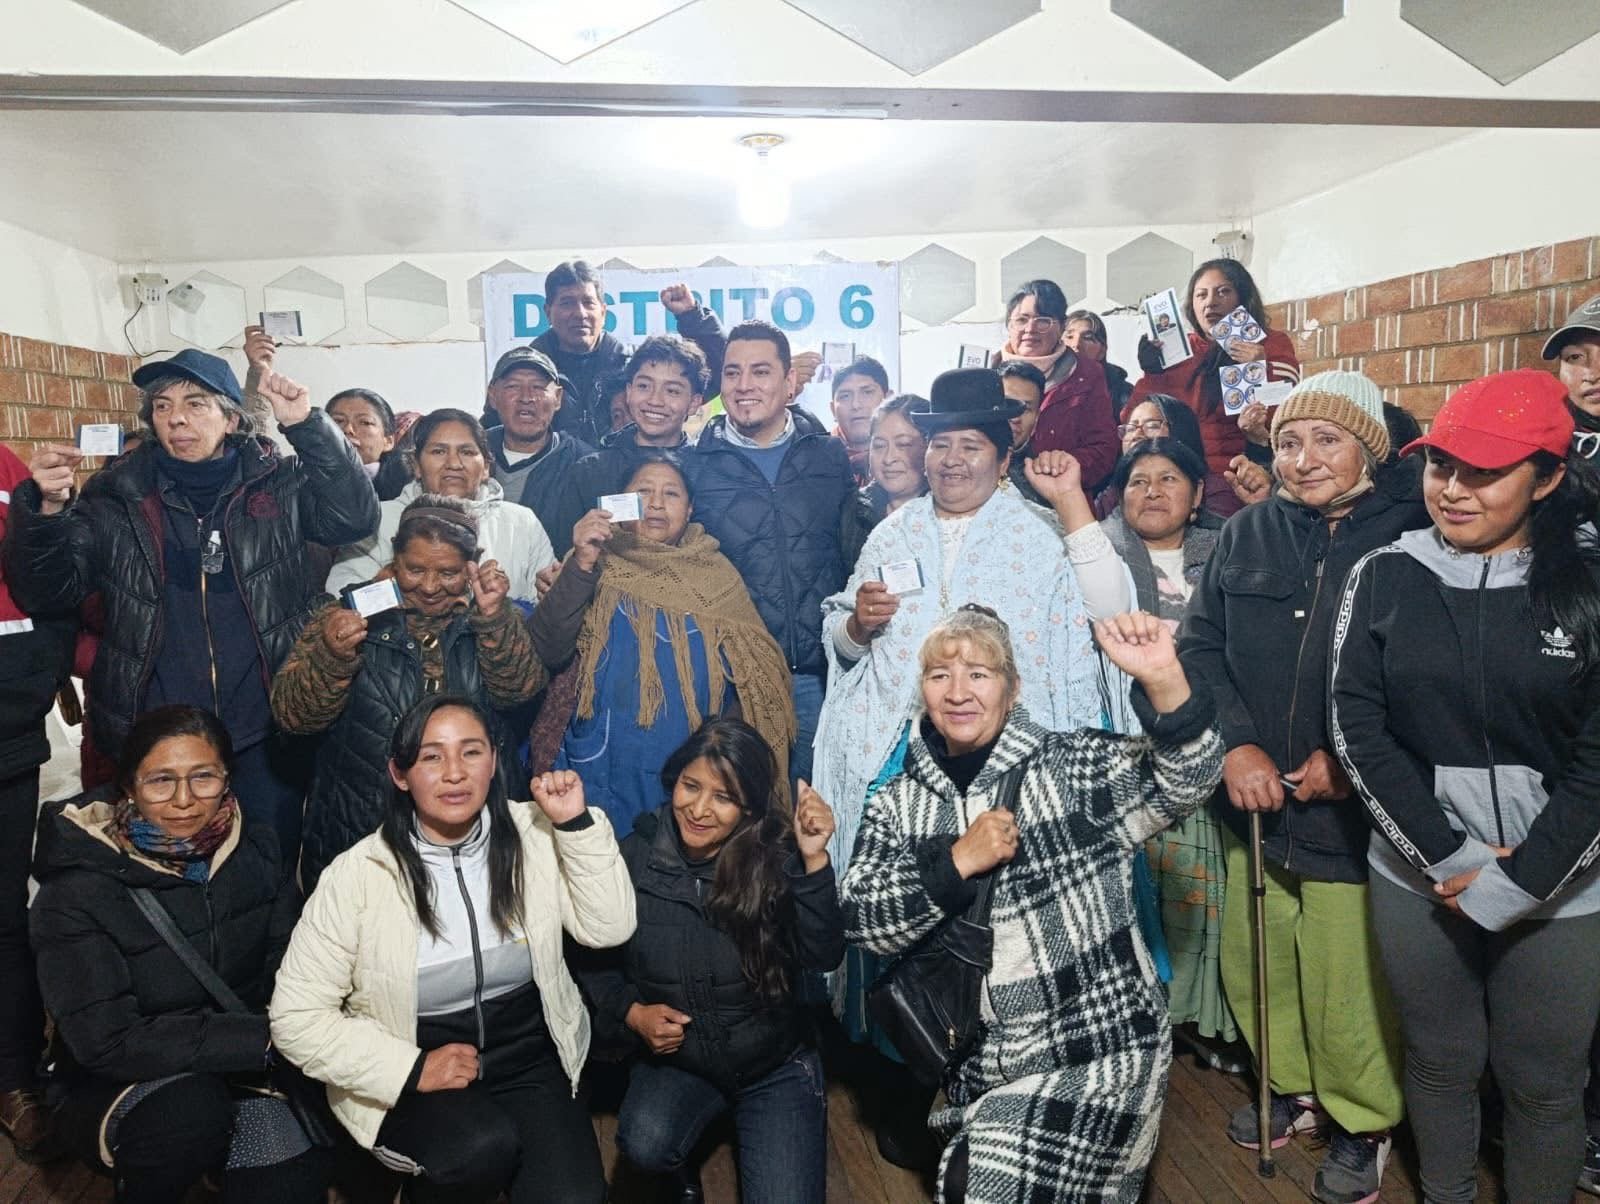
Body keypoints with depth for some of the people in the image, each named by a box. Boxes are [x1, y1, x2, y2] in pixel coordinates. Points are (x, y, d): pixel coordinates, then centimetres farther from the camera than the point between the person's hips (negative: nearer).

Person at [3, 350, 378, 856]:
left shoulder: (278, 483, 0)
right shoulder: (117, 496, 1)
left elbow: (356, 518, -14)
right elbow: (46, 593, -1)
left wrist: (308, 426, -22)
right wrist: (49, 508, -20)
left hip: (264, 738, -1)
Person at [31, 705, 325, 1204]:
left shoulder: (255, 855, -4)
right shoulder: (78, 889, -16)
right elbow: (105, 1042, -20)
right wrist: (260, 1038, -24)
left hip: (241, 1073, 1)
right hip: (115, 1086, -1)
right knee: (191, 1111, -31)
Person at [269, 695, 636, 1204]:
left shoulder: (531, 835, -5)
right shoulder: (357, 875, -13)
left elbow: (608, 929, -7)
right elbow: (297, 1018, -9)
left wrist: (578, 824, -17)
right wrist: (412, 1069, -17)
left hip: (530, 1061, 2)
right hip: (409, 1083, -1)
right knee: (485, 1145, -30)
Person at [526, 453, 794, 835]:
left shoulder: (717, 575, 6)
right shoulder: (597, 567, 3)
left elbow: (755, 678, 8)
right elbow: (548, 652, -9)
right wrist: (581, 566, -18)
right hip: (602, 772, -1)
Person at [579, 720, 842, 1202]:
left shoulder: (776, 859, -15)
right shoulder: (634, 859, -11)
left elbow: (823, 957, -26)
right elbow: (595, 961, 3)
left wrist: (813, 861, -37)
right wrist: (631, 1012, -14)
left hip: (775, 1063, 0)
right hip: (675, 1059, 1)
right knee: (645, 1145, -28)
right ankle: (683, 1164, 9)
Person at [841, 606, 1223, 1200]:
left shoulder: (1073, 766, -9)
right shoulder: (897, 804, 0)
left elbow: (1185, 782, -23)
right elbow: (862, 922, -7)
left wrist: (1164, 682, -41)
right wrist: (959, 862, -20)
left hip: (1100, 1049, -4)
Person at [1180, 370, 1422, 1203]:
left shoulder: (1413, 534, -7)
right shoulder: (1246, 534, 4)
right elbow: (1199, 644, 3)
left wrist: (1351, 759, -14)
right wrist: (1235, 743, -10)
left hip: (1357, 814, -4)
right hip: (1254, 808, 4)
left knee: (1349, 992, 8)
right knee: (1253, 969, 16)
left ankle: (1363, 1122, 36)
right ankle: (1291, 1087, 43)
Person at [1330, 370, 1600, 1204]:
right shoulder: (1384, 577, -3)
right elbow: (1358, 730, -6)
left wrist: (1515, 884, -13)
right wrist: (1451, 858, -11)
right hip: (1416, 876, 1)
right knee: (1439, 1061, 16)